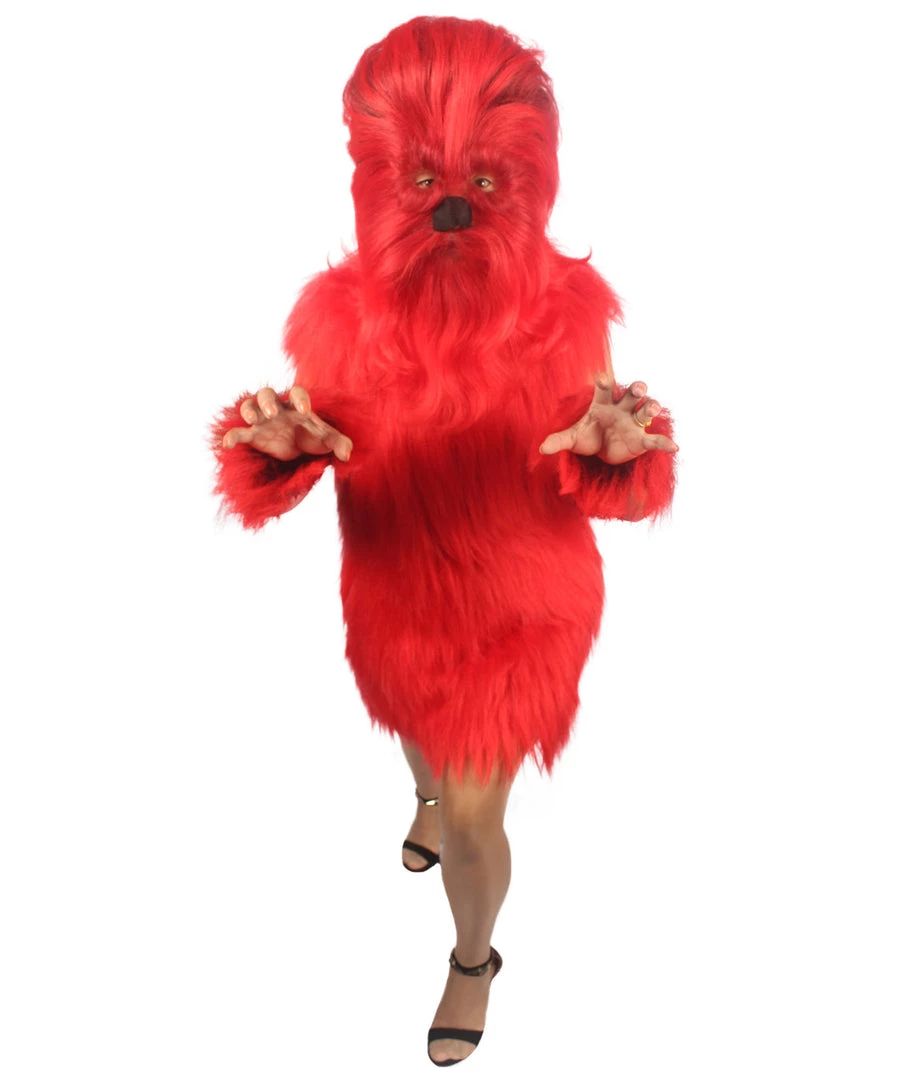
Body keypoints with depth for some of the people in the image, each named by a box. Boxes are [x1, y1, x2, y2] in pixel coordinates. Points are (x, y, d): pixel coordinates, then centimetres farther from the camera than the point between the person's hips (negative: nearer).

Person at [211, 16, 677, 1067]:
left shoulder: (564, 307, -20)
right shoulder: (344, 311, -19)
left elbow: (603, 475, -13)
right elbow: (294, 456, -10)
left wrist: (616, 446, -37)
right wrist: (282, 443, -34)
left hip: (521, 606, -2)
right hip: (395, 598, 3)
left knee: (474, 816, 5)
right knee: (422, 733, 32)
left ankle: (473, 958, 42)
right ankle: (435, 794, 73)